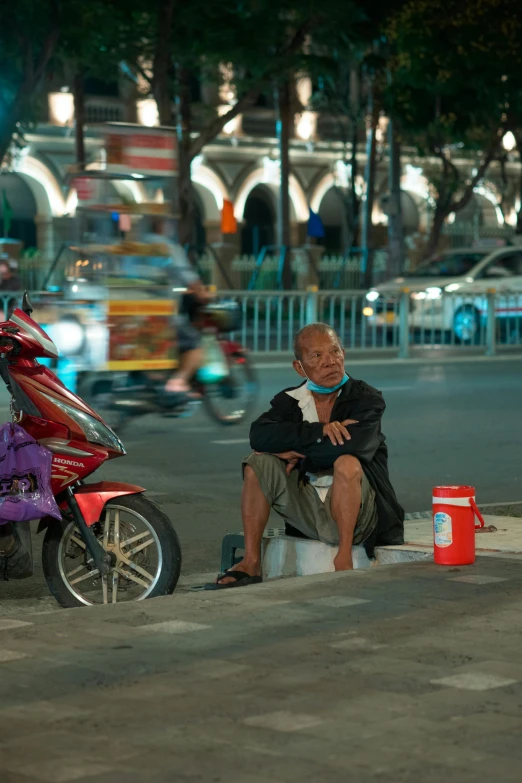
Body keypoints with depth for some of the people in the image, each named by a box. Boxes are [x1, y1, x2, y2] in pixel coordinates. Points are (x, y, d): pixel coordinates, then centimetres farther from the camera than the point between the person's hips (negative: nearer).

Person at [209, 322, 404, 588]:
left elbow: (355, 445, -26)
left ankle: (344, 561, -24)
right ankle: (251, 564, -12)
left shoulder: (365, 397, -6)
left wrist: (296, 452, -15)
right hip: (307, 512, 4)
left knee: (347, 463, -32)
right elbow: (259, 435, -15)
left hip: (356, 514, -4)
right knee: (258, 462, -13)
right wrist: (318, 431, -26)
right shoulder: (290, 400, 5)